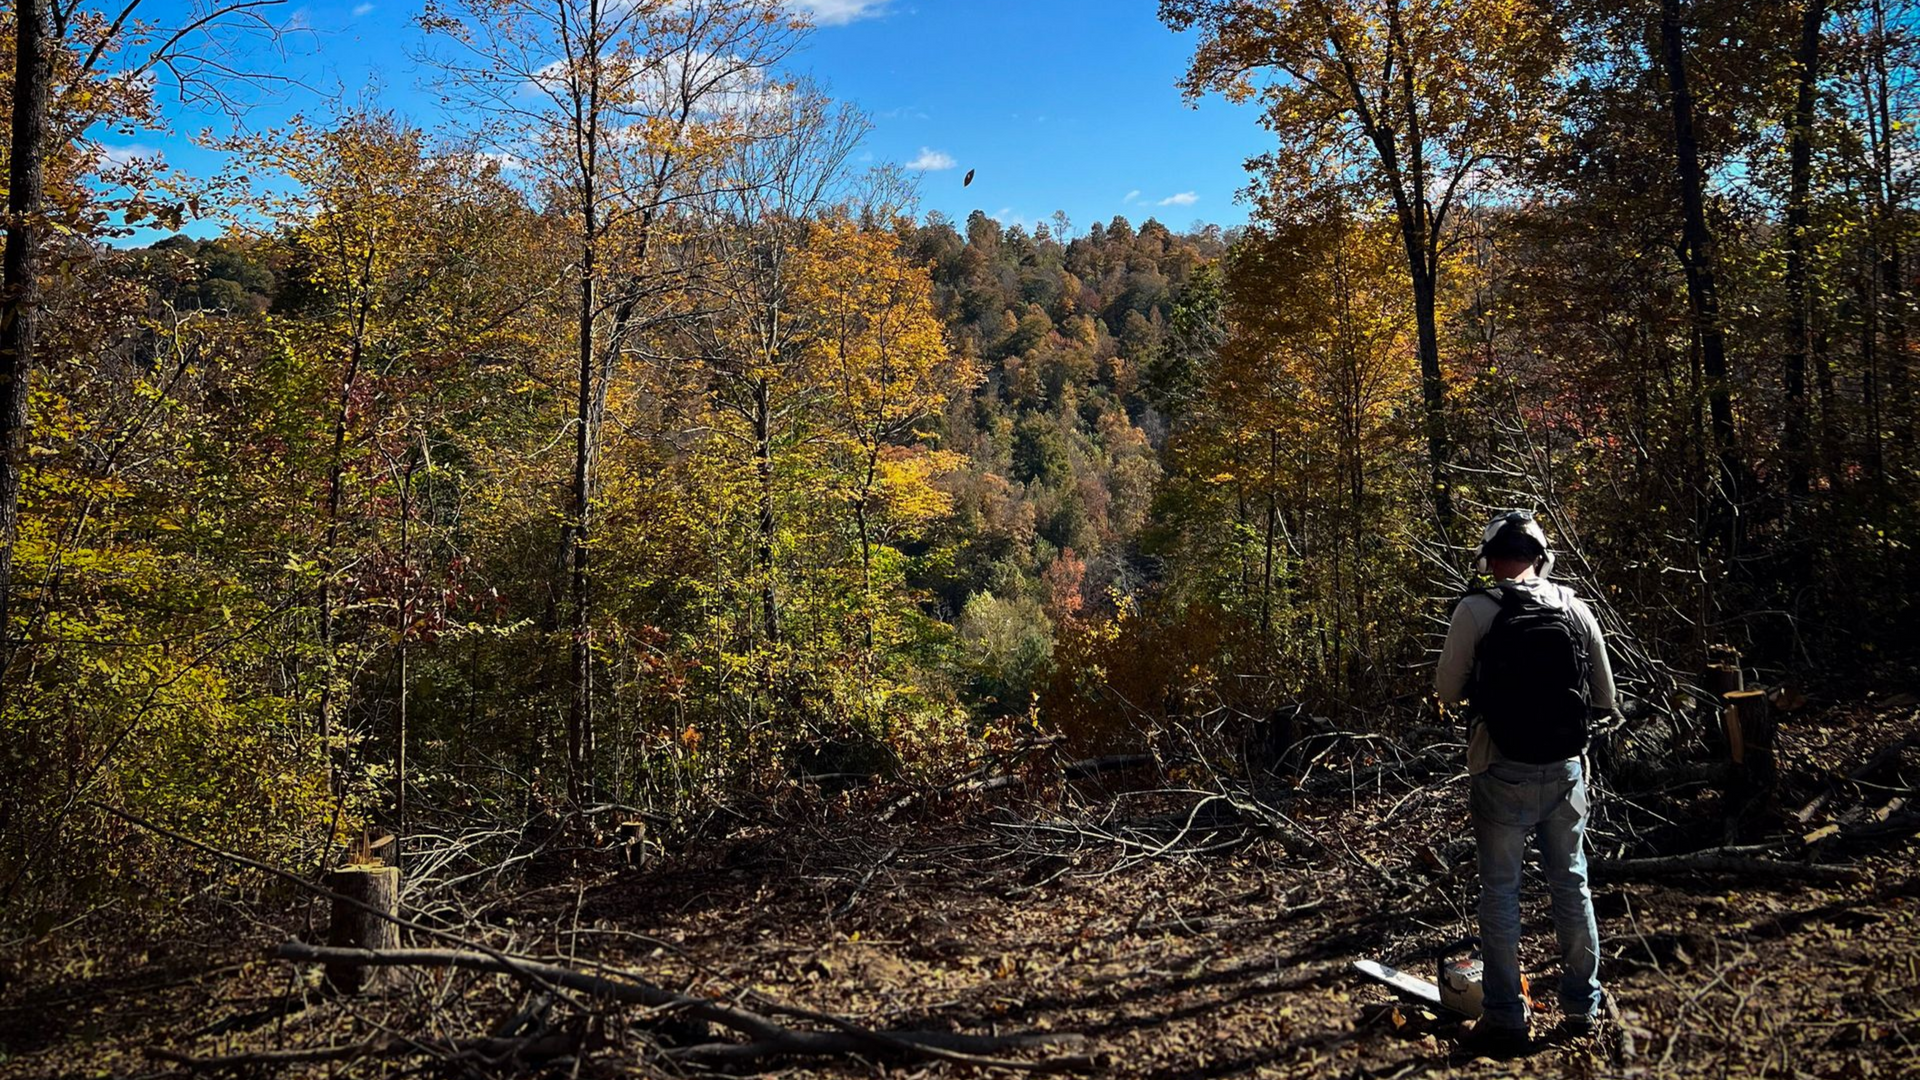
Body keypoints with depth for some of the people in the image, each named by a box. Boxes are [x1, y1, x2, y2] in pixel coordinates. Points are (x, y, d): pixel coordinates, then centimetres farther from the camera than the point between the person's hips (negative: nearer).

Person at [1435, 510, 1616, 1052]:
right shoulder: (1576, 609, 2)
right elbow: (1605, 698, 8)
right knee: (1571, 884, 16)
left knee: (1500, 891, 6)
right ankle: (1581, 1006, 25)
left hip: (1504, 772, -4)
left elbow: (1447, 690, -4)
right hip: (1565, 768, 4)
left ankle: (1505, 1018, 10)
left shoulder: (1476, 610, -11)